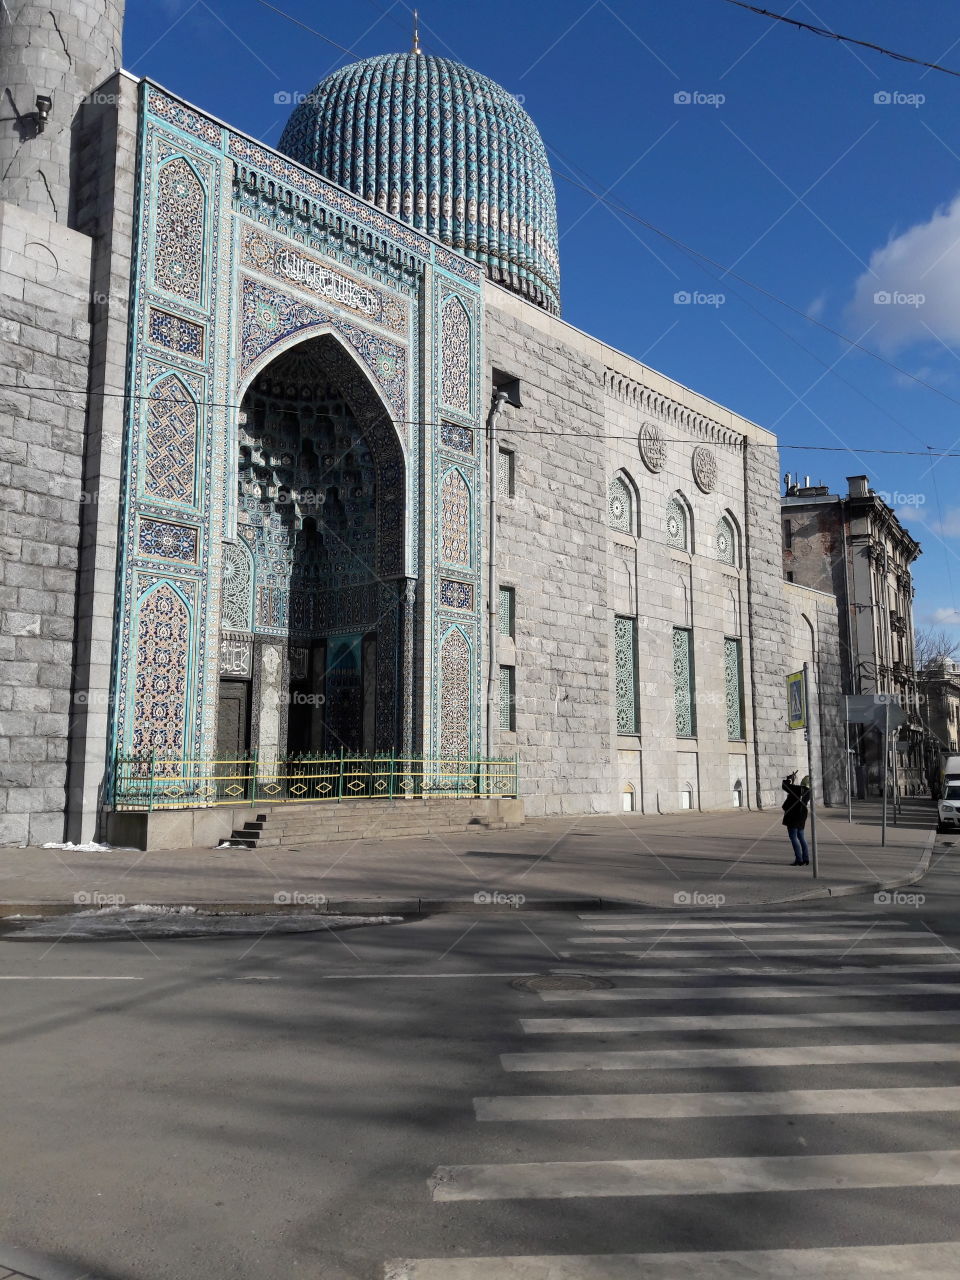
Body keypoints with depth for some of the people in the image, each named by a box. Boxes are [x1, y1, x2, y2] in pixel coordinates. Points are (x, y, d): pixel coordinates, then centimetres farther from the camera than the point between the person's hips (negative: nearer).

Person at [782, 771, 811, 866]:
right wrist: (793, 782, 19)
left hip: (792, 816, -7)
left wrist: (789, 778, 4)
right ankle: (806, 859, 15)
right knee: (800, 837, 16)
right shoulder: (808, 792, 4)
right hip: (801, 816, 7)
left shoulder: (797, 789, -18)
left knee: (793, 837, -2)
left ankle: (799, 860, -5)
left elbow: (785, 786, -11)